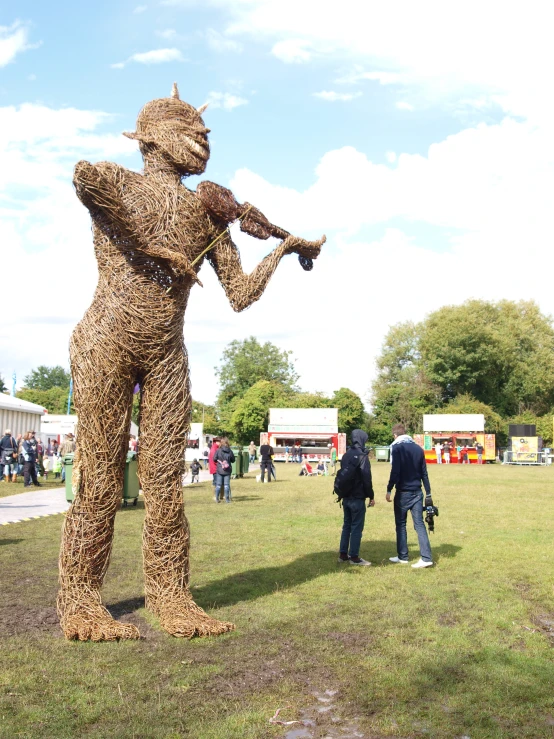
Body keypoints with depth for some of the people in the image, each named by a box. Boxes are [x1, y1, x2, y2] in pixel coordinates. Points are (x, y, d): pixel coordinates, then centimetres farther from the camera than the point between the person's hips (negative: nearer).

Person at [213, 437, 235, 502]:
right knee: (226, 484, 5)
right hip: (227, 470, 1)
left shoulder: (218, 450, -9)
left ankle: (217, 499, 8)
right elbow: (233, 460, 3)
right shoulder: (230, 451, -5)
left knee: (218, 485, 7)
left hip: (219, 470, -1)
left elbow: (214, 459, -5)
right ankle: (227, 499, 6)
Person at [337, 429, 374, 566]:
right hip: (357, 498, -8)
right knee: (357, 527, -2)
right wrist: (371, 496, -7)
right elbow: (367, 478, -16)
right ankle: (354, 557, 1)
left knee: (346, 525, 15)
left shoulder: (345, 456, 10)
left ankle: (343, 554, 18)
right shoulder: (362, 456, -14)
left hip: (346, 497, 8)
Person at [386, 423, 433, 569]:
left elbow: (395, 472, -17)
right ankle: (426, 557, -5)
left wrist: (389, 489, -11)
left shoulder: (397, 448, -9)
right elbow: (424, 473, 10)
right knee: (419, 524, 4)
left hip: (403, 492, -5)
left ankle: (402, 557, 16)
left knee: (401, 524, 9)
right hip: (417, 492, 5)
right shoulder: (418, 448, 8)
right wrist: (428, 493, 13)